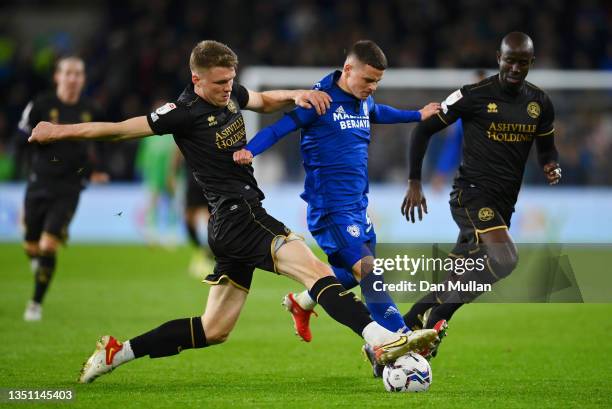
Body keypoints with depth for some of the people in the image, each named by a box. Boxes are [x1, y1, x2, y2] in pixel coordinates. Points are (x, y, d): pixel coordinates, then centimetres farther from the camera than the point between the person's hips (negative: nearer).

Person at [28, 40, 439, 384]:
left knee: (215, 330, 14)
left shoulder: (231, 95, 12)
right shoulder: (186, 112, -11)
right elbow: (122, 129, -4)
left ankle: (117, 352, 19)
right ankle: (383, 340, -40)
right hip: (237, 213, -10)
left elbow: (266, 101, 32)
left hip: (237, 223, 10)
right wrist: (61, 131, 1)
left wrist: (296, 95, 11)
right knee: (316, 271, -25)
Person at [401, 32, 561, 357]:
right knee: (504, 260, -29)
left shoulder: (540, 103, 7)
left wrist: (552, 166, -3)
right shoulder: (473, 96, -8)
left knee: (461, 281, 9)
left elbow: (546, 147, 21)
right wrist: (414, 184, -5)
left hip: (504, 203, 6)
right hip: (471, 193, -6)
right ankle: (432, 320, -15)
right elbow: (424, 129, 0)